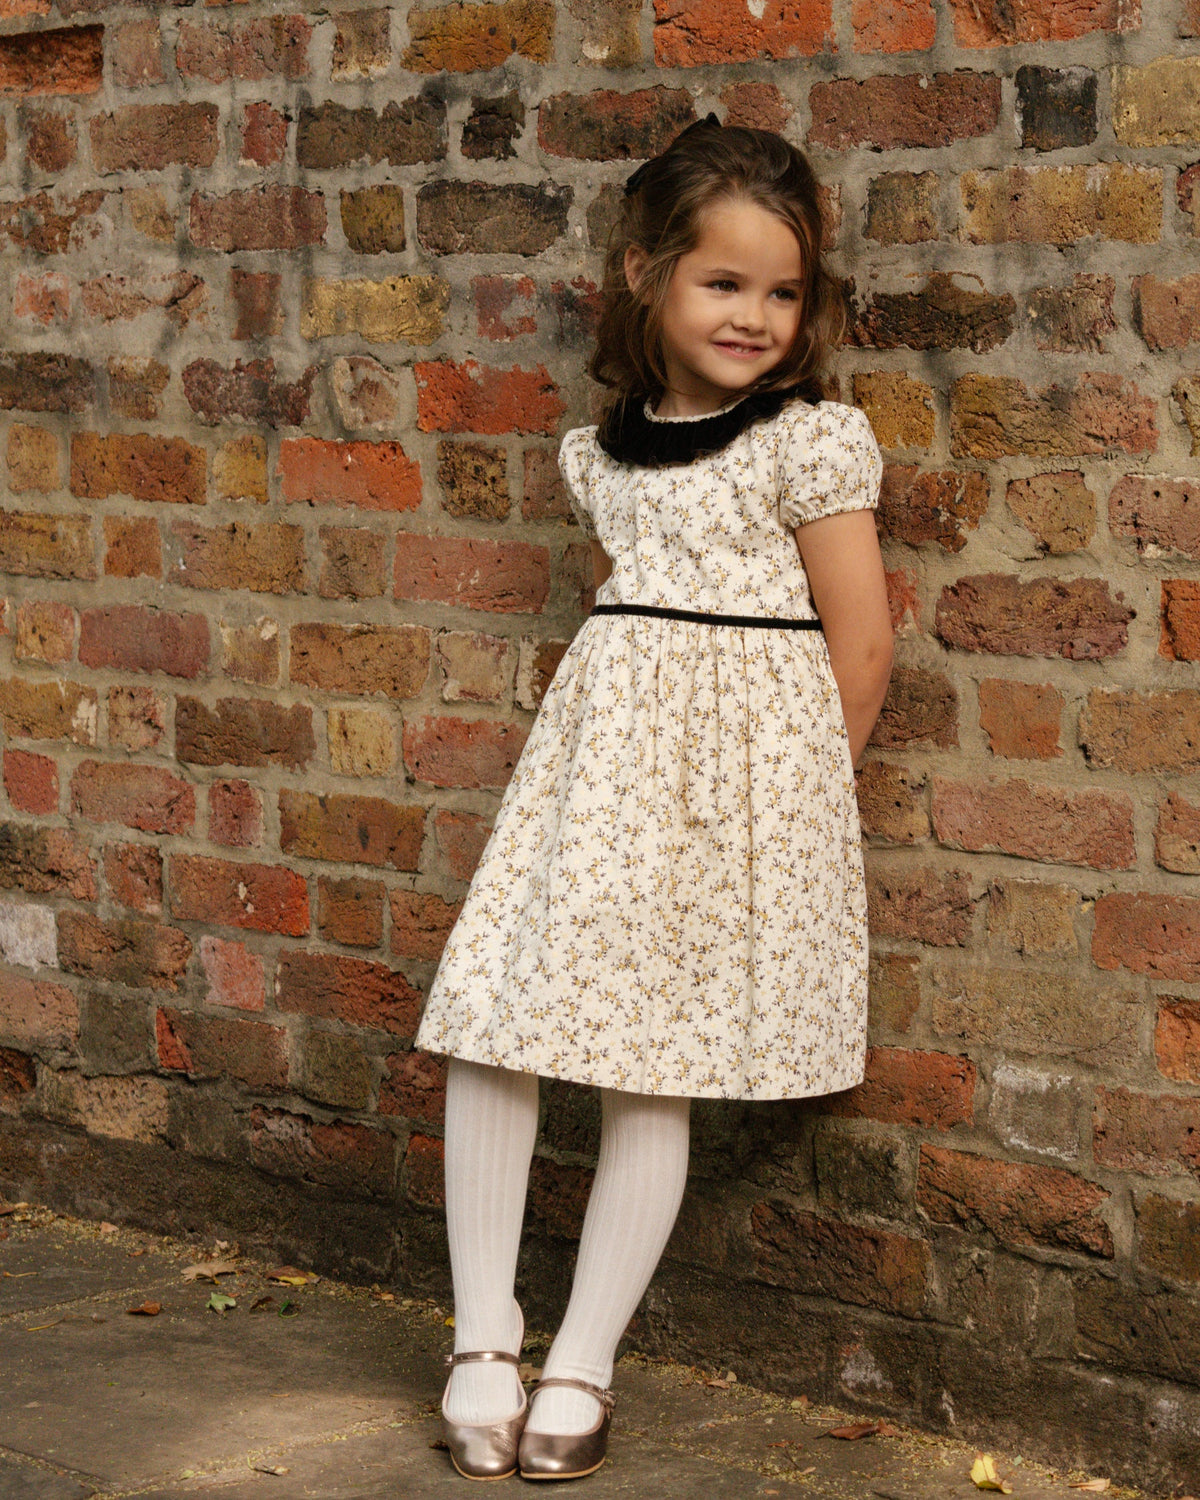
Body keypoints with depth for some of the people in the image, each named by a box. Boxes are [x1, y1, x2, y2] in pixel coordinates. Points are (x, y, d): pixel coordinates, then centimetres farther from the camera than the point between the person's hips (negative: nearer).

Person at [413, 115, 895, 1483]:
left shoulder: (810, 444, -7)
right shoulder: (601, 454, 9)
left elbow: (861, 643, -4)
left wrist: (796, 791, 5)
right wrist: (630, 749, 10)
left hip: (740, 768, -5)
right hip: (601, 753, 5)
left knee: (651, 1075, 0)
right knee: (489, 1035, -2)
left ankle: (583, 1364, 11)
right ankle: (482, 1338, 10)